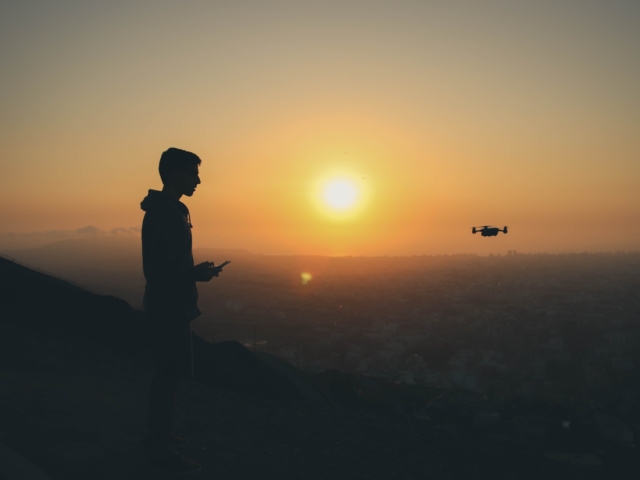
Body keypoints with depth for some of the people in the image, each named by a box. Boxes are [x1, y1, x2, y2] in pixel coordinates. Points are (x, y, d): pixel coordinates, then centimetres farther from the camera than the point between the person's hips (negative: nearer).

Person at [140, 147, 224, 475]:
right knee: (170, 375, -5)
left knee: (165, 372, 18)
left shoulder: (166, 209, 13)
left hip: (166, 303, 11)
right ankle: (161, 452, 3)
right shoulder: (165, 212, -19)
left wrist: (194, 270, 11)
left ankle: (157, 435, 30)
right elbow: (158, 267, -24)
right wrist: (196, 275, -15)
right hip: (169, 305, -11)